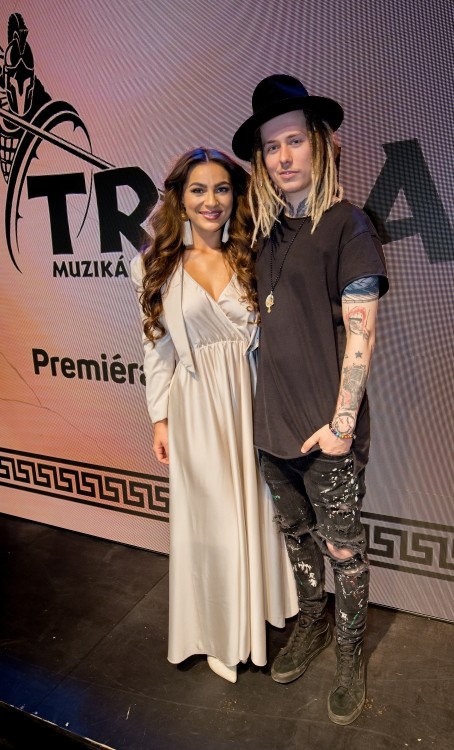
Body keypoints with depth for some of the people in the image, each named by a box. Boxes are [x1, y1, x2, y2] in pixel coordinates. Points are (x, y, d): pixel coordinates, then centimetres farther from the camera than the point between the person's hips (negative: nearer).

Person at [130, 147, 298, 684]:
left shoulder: (251, 257, 1)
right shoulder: (157, 267, -3)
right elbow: (157, 348, 0)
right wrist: (160, 419, 0)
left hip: (250, 399, 2)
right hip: (196, 407, -2)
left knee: (255, 507, 15)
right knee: (209, 516, 11)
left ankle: (257, 614, 41)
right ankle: (219, 632, 34)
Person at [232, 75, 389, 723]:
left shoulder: (346, 224, -8)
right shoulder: (268, 229, 8)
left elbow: (360, 331, -13)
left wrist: (341, 423, -14)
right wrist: (262, 407, 9)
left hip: (327, 431, -5)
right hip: (272, 424, 6)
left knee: (342, 548, 11)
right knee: (297, 533, 21)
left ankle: (350, 655, 34)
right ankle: (311, 625, 44)